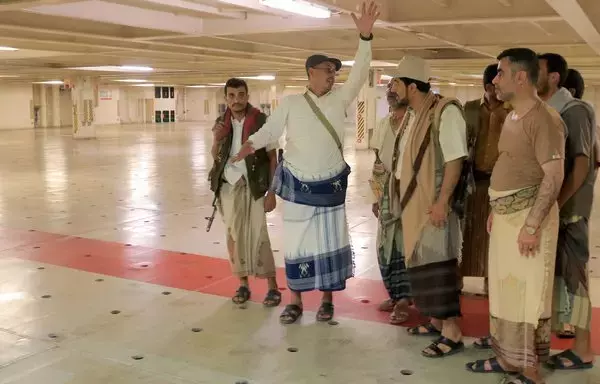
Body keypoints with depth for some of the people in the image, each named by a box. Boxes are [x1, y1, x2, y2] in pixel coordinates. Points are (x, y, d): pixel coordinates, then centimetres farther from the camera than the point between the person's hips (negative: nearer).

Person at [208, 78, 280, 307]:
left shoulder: (261, 121, -9)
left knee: (258, 236, -7)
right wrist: (216, 139, -10)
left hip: (253, 186, -4)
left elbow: (272, 158, -6)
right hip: (228, 186, 5)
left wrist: (271, 192, -10)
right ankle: (243, 284, 21)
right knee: (234, 236, 9)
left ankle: (273, 287, 4)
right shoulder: (222, 123, 5)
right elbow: (215, 157, 11)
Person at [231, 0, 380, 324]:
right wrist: (250, 144, -24)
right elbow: (270, 130, -4)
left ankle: (326, 299, 23)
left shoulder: (339, 99, 0)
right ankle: (295, 300, 19)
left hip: (331, 186, 1)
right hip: (297, 185, -1)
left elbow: (359, 74, -10)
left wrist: (365, 36, -22)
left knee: (329, 242, 8)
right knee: (296, 242, 7)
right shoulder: (290, 103, -2)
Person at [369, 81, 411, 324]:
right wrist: (376, 196, 14)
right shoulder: (383, 124, 13)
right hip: (387, 192, 7)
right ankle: (396, 295, 23)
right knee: (385, 246, 10)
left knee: (403, 245, -5)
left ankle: (403, 300, 3)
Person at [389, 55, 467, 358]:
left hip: (433, 204, -9)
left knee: (437, 265, -6)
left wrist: (442, 202, -23)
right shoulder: (411, 115, 12)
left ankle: (452, 334, 1)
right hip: (413, 203, 9)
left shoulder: (445, 112, -15)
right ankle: (436, 321, 26)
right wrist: (402, 198, 15)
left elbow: (455, 160, -20)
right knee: (421, 261, 14)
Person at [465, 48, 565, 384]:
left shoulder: (543, 118, -16)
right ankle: (508, 357, 28)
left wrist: (532, 225, -22)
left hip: (528, 216, -9)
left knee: (526, 293, -2)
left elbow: (554, 176, -20)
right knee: (504, 289, 15)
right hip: (506, 215, 9)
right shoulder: (512, 117, 13)